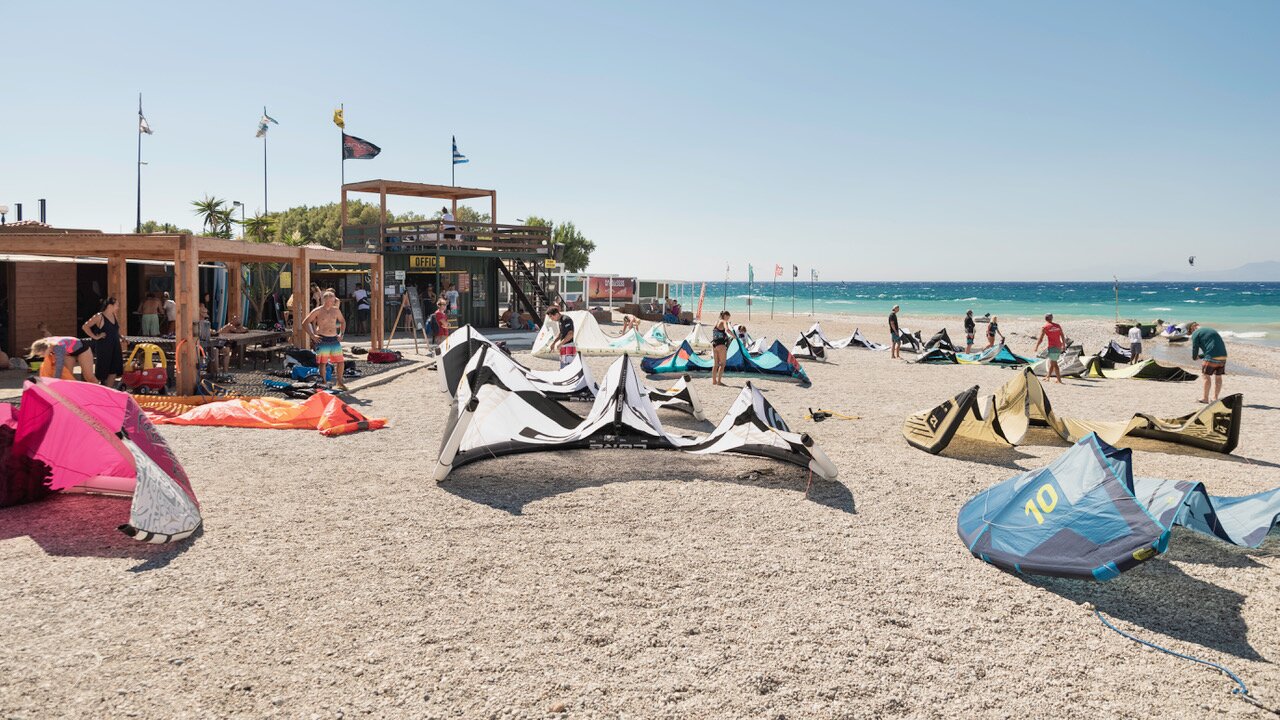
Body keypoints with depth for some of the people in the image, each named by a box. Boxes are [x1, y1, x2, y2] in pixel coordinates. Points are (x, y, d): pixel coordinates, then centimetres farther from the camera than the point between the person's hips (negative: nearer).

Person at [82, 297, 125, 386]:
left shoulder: (115, 316, 11)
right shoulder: (99, 316, -9)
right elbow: (85, 326, -13)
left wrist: (120, 340, 13)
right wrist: (95, 337, -14)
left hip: (115, 347, 7)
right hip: (103, 348, -7)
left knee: (114, 371, 6)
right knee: (102, 372, -1)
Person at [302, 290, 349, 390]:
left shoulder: (336, 310, 9)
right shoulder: (317, 311, -3)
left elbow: (343, 321, 26)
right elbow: (305, 323, 0)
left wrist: (341, 334, 14)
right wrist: (312, 336, -6)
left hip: (334, 340, 4)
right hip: (322, 340, -4)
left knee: (341, 362, 3)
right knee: (322, 363, -2)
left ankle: (339, 382, 19)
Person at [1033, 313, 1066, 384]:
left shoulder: (1044, 327, -5)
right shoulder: (1058, 326, 9)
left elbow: (1040, 339, -8)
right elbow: (1062, 336, 14)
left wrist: (1036, 347, 1)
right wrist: (1064, 344, 27)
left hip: (1052, 347, -6)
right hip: (1059, 346, 6)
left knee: (1054, 364, -3)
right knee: (1051, 362, 20)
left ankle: (1059, 381, -7)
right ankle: (1048, 376, 31)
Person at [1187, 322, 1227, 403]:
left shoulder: (1196, 333, 0)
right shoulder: (1211, 330, 25)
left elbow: (1195, 348, 0)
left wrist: (1194, 357, 20)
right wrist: (1200, 356, 29)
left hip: (1212, 358, -7)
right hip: (1223, 356, 7)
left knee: (1206, 375, 8)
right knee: (1218, 377, 15)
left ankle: (1205, 398, 14)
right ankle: (1215, 398, 22)